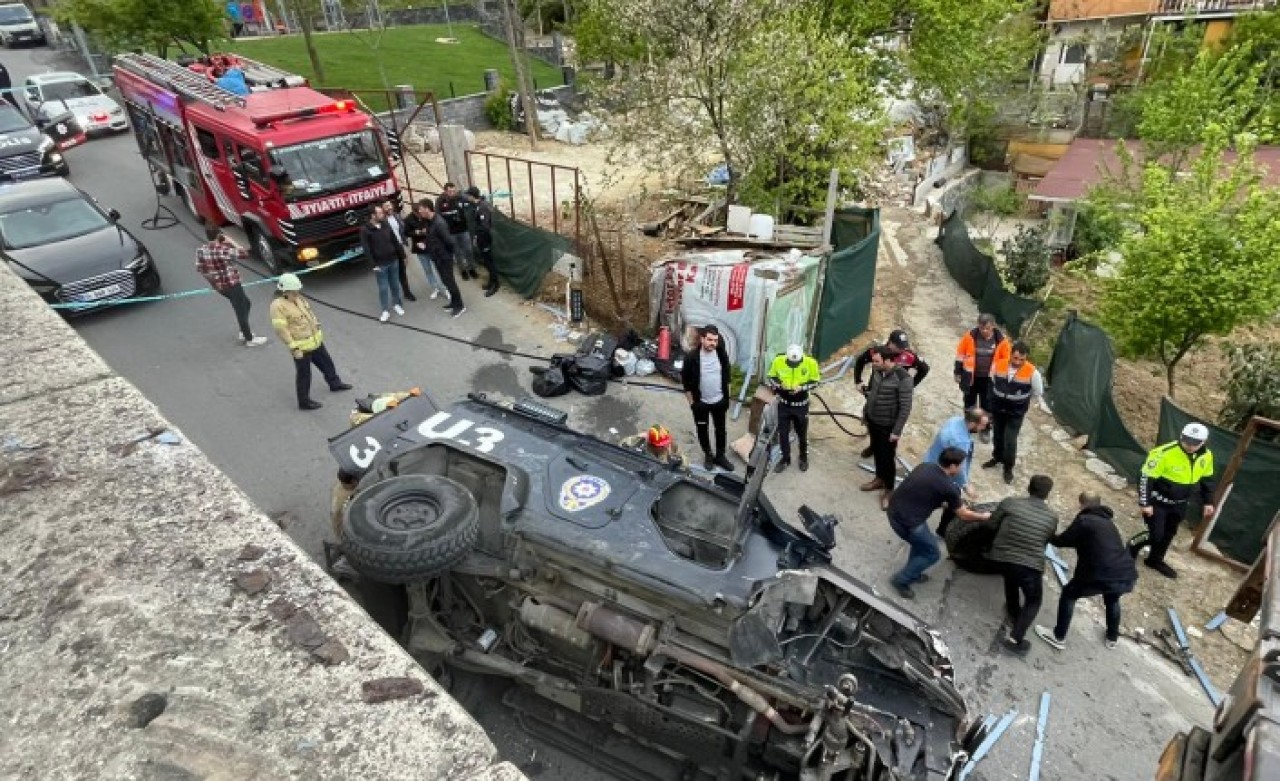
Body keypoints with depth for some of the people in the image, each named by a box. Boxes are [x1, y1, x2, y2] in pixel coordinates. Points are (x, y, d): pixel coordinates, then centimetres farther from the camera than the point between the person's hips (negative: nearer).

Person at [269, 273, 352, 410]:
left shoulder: (298, 298, 4)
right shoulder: (278, 306, -22)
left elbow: (309, 313, 18)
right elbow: (281, 329, -24)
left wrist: (318, 329, 22)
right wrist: (294, 348, -23)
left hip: (315, 340, 8)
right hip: (301, 347, -8)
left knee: (326, 362, 25)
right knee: (304, 374, 5)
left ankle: (335, 383, 47)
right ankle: (304, 401, 19)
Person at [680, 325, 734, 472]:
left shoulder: (722, 354, -10)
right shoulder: (691, 356, -19)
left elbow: (727, 376, 5)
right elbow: (685, 380, -10)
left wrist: (727, 396, 7)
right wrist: (691, 401, -8)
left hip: (720, 400, 3)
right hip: (701, 402, -2)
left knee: (721, 430, 16)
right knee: (702, 430, 15)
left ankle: (720, 456, 35)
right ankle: (708, 455, 36)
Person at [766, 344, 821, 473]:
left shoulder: (810, 363, -20)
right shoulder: (778, 361, -18)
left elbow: (815, 382, -6)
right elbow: (771, 377, -2)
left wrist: (801, 387, -23)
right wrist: (779, 385, -22)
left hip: (801, 405, -1)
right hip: (784, 404, 1)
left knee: (802, 433, 15)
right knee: (783, 433, 11)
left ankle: (804, 457, 39)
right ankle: (785, 458, 32)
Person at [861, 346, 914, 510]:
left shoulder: (902, 378, -25)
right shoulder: (876, 371, -5)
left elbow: (905, 407, -20)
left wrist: (897, 431, -19)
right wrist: (866, 414, 15)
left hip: (888, 426, -6)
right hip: (873, 421, 6)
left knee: (888, 458, 6)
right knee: (876, 452, 21)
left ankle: (889, 490, 24)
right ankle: (879, 479, 42)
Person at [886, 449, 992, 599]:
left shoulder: (925, 466, 8)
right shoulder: (948, 487, -12)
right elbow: (963, 515, 4)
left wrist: (948, 504, 31)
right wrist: (983, 516, 21)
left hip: (893, 510, 8)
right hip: (906, 522, -8)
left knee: (922, 540, 31)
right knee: (932, 554, 14)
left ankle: (912, 573, 44)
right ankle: (901, 579, 21)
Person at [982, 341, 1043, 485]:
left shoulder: (1032, 372, -21)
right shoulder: (998, 364, -14)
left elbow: (1038, 393, -5)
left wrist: (1024, 403, 5)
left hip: (1016, 412, -3)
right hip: (997, 408, 3)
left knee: (1010, 440, -3)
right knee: (997, 435, 19)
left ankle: (1008, 468, 17)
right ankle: (997, 458, 43)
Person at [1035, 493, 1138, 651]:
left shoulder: (1084, 520, -2)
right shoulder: (1108, 521, 21)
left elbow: (1063, 541, 2)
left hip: (1103, 577, -7)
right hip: (1127, 575, 7)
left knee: (1068, 594, 15)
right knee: (1112, 600, 38)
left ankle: (1058, 637, 20)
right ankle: (1112, 638, 52)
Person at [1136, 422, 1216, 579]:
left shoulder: (1206, 456, -6)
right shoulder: (1164, 453, -28)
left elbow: (1207, 479, 13)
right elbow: (1146, 477, -23)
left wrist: (1208, 502, 14)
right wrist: (1145, 503, -21)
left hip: (1179, 504, 6)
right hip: (1157, 502, -6)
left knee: (1169, 534, 17)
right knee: (1156, 534, -9)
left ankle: (1155, 560, 35)